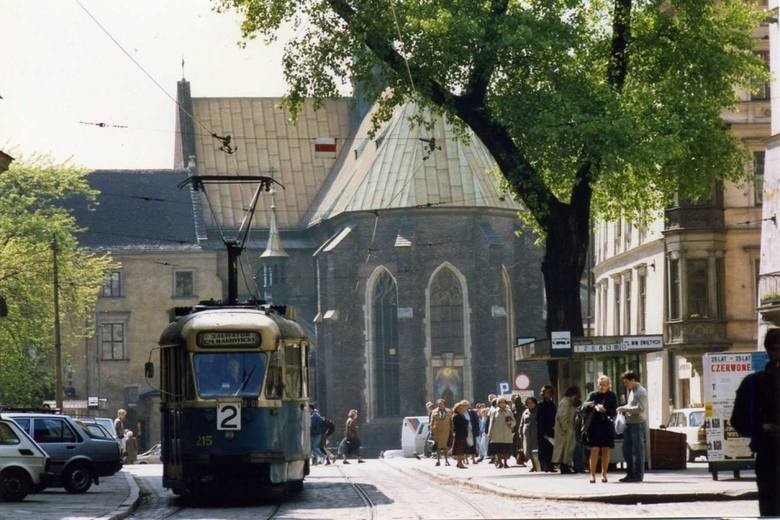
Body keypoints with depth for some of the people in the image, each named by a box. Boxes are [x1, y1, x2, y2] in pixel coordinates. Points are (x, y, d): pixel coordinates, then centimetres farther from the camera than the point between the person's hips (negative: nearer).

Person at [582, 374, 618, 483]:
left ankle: (604, 474, 11)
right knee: (594, 450, -9)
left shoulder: (612, 396, 5)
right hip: (594, 425, -1)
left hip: (607, 426, 1)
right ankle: (592, 475, -7)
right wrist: (589, 405, -24)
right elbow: (583, 409, -2)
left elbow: (614, 412, -3)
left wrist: (604, 410, -21)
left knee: (606, 451, 2)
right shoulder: (593, 395, 5)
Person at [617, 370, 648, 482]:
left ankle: (638, 475, 0)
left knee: (637, 450, -4)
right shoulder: (631, 391, 17)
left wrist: (625, 409, -16)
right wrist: (623, 408, 8)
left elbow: (640, 408, -21)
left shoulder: (641, 392, -11)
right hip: (629, 423, 9)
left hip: (638, 423, -9)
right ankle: (630, 473, 17)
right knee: (627, 450, 10)